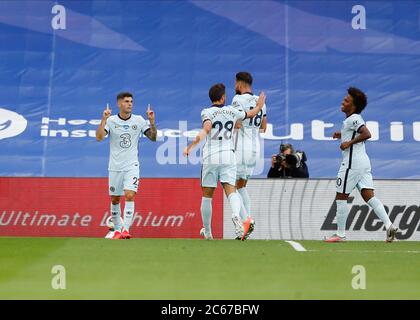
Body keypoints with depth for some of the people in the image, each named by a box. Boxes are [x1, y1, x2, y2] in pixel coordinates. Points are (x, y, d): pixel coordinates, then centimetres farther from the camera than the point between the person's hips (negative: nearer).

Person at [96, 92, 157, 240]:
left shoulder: (139, 120, 0)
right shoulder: (111, 120, -4)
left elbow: (153, 137, 2)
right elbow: (99, 137, -16)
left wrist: (152, 122, -13)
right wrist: (103, 120, -26)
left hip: (132, 166, -1)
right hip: (115, 167, 1)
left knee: (129, 196, -17)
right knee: (115, 199, 7)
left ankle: (126, 229, -17)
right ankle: (117, 229, 22)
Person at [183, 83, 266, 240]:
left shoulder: (207, 112, -3)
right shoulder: (232, 111, 8)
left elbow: (206, 129, -22)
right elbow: (251, 114, 26)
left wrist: (191, 145, -28)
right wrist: (259, 106, 47)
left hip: (210, 157, -2)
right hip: (228, 156, 2)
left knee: (207, 195, 10)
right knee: (231, 190, -7)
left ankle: (207, 232, 17)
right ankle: (236, 215, -40)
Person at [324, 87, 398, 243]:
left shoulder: (353, 119, -12)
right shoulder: (355, 119, 18)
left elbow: (366, 134, -26)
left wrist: (349, 143, -19)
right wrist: (342, 135, 22)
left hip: (352, 162, -10)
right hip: (364, 161, 10)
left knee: (341, 197, 0)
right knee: (369, 196, 1)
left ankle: (340, 234, 5)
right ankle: (389, 225, -13)